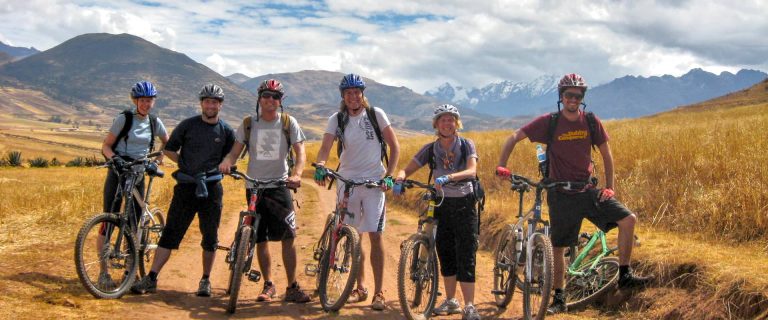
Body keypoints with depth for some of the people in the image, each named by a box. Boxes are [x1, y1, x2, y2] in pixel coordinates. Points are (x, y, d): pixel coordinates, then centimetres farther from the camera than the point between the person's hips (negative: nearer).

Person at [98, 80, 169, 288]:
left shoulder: (155, 122, 6)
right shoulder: (124, 119, -6)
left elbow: (167, 142, 24)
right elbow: (106, 146, -5)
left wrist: (159, 158, 10)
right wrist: (114, 158, -24)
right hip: (118, 172, -4)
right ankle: (103, 273, -3)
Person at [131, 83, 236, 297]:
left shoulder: (227, 131, 3)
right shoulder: (188, 125, 2)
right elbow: (169, 149, 10)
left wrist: (213, 171, -5)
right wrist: (185, 164, 0)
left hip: (211, 189, 1)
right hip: (186, 186, 0)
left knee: (210, 237, 6)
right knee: (171, 233, -2)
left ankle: (205, 281, 19)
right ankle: (151, 279, 0)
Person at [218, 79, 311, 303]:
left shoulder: (288, 123, 2)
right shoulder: (248, 124, 6)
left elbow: (300, 151, -5)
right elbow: (235, 151, 3)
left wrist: (296, 174, -24)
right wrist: (226, 163, -20)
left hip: (280, 185, -2)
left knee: (288, 237, -8)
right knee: (261, 240, 6)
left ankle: (292, 288, 0)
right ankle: (268, 285, 19)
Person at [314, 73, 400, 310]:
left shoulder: (375, 114, -3)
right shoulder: (337, 119, 2)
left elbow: (394, 146, 0)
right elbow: (325, 147, -9)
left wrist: (389, 176, -9)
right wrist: (320, 166, -30)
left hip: (373, 182, -2)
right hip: (347, 181, 2)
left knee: (375, 236, -6)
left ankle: (378, 292, 0)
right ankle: (360, 288, 23)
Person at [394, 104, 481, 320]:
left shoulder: (466, 145, -6)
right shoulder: (430, 149, 1)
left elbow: (471, 171, -23)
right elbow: (407, 169, 0)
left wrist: (448, 177, -41)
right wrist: (399, 179, -25)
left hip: (464, 205, -3)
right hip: (442, 205, 3)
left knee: (466, 255, -8)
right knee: (445, 253, 8)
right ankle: (451, 302, 22)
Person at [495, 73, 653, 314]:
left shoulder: (591, 122, 0)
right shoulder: (549, 122, -7)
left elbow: (606, 154, 8)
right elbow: (515, 138, -3)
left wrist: (609, 187, 1)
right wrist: (501, 165, -14)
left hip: (588, 190, 3)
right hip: (561, 194, -2)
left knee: (628, 219, -12)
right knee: (558, 247, 3)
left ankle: (624, 275, 1)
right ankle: (559, 299, 17)